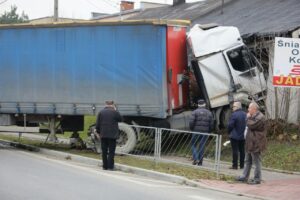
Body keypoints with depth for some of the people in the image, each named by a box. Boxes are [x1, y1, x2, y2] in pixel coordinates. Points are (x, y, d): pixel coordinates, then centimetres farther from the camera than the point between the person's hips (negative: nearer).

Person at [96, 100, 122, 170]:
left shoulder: (101, 112, 2)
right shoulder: (115, 112, -6)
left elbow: (97, 124, 2)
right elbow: (120, 119, 10)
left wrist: (98, 131, 14)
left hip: (103, 135, 3)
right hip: (112, 135, -3)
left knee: (104, 151, 8)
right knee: (111, 151, 1)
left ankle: (105, 166, 9)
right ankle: (110, 166, -3)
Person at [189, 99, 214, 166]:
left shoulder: (195, 112, -4)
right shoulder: (209, 113, 7)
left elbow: (191, 122, -11)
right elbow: (211, 124, 5)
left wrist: (191, 129, 5)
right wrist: (209, 131, 16)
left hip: (196, 131, -3)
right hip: (205, 132, 3)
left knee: (194, 145, 10)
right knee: (201, 147, 9)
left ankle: (195, 158, -8)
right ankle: (200, 162, 7)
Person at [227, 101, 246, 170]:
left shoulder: (234, 115, -16)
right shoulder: (245, 115, 6)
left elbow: (230, 125, -15)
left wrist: (229, 132, 3)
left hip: (235, 136, -6)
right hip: (243, 136, 6)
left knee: (235, 151, -3)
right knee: (242, 151, 11)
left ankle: (235, 165, -3)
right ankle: (242, 165, 14)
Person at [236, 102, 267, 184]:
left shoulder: (260, 117, -17)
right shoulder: (253, 116, 17)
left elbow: (251, 125, -23)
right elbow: (249, 125, 24)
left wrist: (248, 118, -11)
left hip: (256, 144, -11)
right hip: (250, 143, 11)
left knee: (256, 162, -4)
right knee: (248, 161, 16)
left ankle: (257, 179, 1)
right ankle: (245, 177, 24)